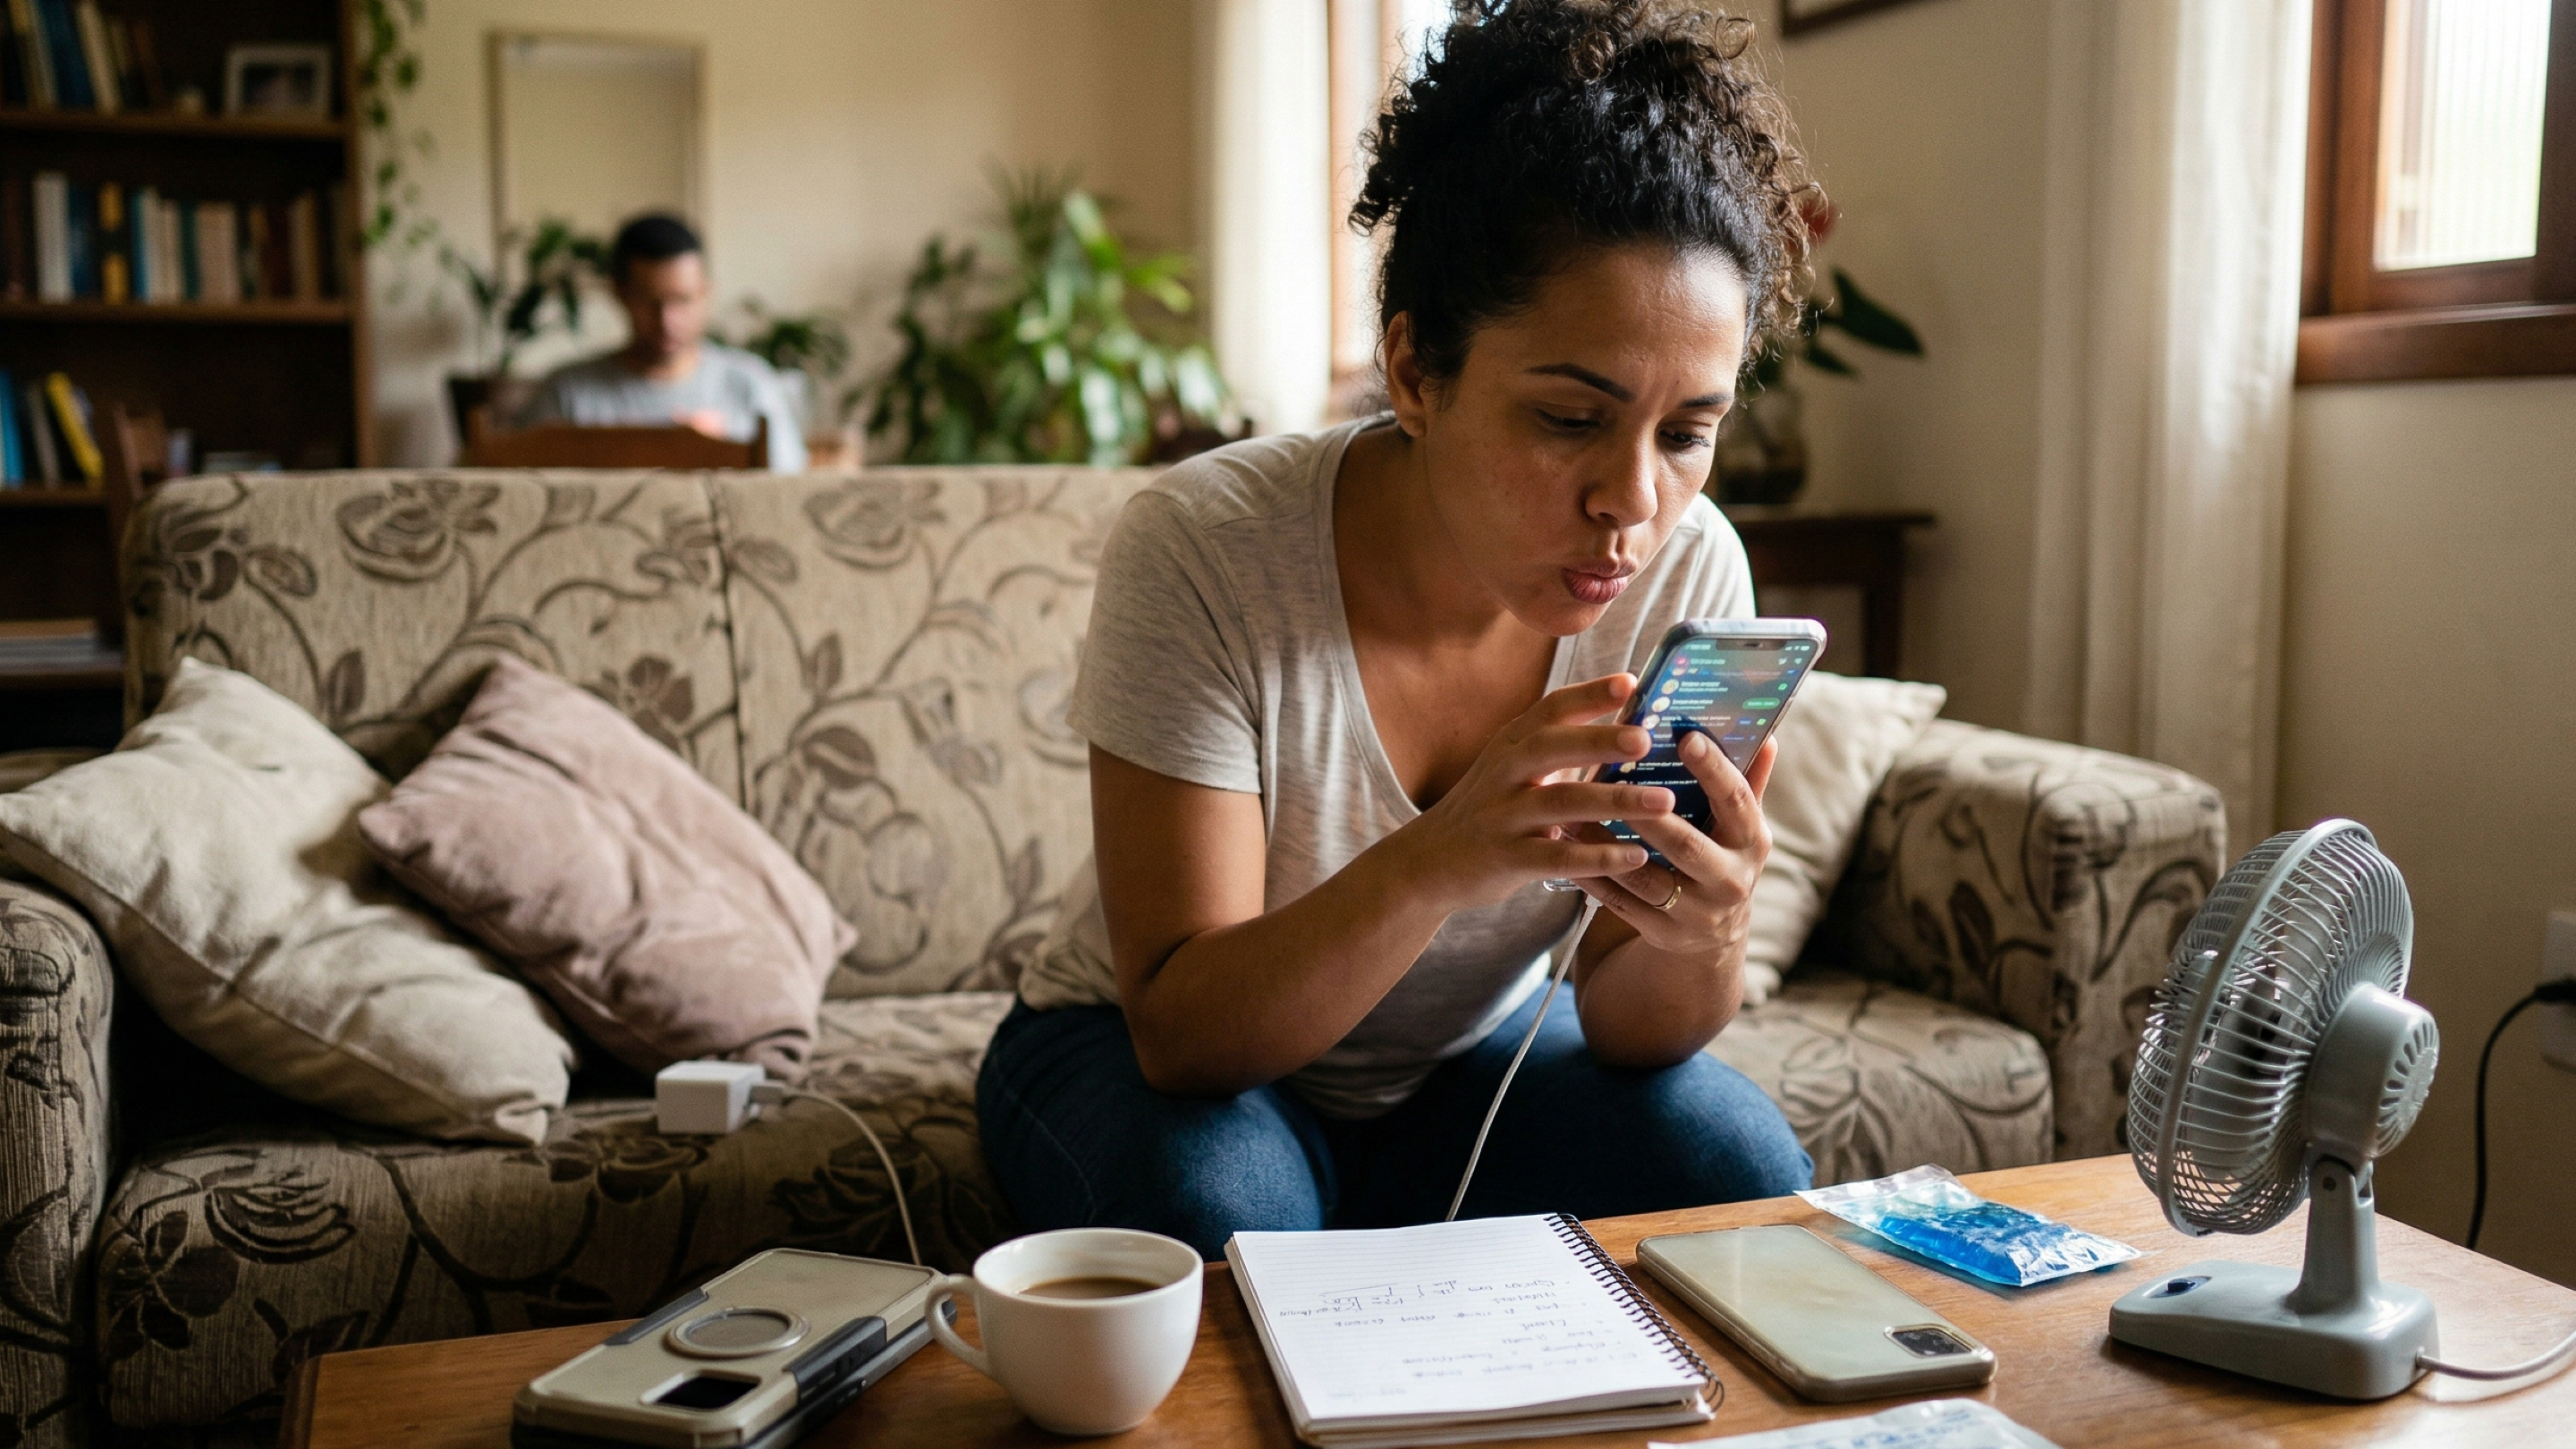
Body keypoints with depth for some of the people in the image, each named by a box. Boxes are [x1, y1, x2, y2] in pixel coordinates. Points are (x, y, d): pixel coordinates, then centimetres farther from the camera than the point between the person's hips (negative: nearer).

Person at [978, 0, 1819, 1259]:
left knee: (1737, 1165, -23)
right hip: (1151, 1061, -2)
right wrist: (1434, 862, -46)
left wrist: (1701, 933, -38)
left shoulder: (1687, 568, -18)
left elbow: (1625, 1030, -14)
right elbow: (1183, 1033, -29)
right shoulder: (1202, 551, -28)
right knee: (1213, 1203, -34)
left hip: (1475, 1059, 3)